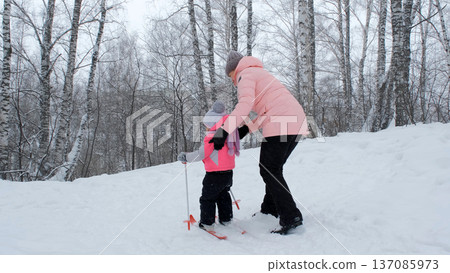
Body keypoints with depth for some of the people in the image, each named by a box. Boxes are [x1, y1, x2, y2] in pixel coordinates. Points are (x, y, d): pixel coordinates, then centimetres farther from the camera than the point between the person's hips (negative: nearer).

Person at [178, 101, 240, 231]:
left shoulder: (211, 137, -18)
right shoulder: (227, 134, 8)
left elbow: (202, 154, -19)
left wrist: (186, 157, -7)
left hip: (215, 174, -8)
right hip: (228, 172, 8)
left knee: (207, 198, 6)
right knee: (223, 195, 24)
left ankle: (207, 223, 11)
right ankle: (226, 218, 30)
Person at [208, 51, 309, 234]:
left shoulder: (245, 74, 5)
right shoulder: (260, 74, 33)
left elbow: (245, 103, -15)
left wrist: (224, 130, -18)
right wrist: (247, 127, 18)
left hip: (280, 123, -10)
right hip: (297, 122, 10)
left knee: (269, 170, -6)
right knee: (273, 169, 19)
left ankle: (291, 218, -11)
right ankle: (270, 209, 28)